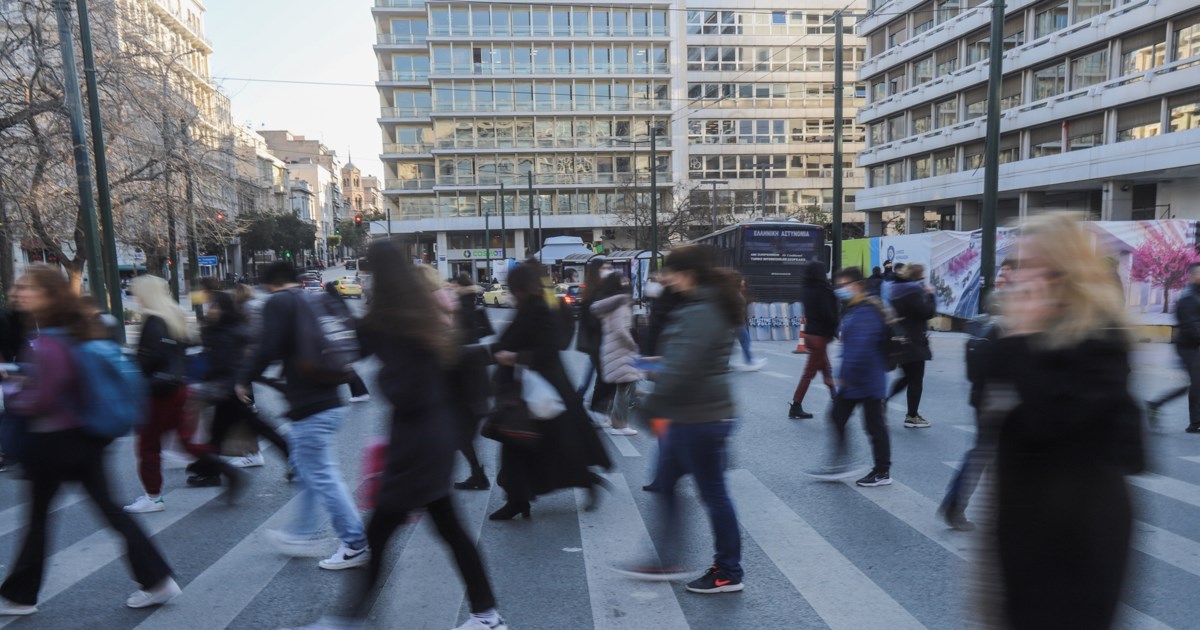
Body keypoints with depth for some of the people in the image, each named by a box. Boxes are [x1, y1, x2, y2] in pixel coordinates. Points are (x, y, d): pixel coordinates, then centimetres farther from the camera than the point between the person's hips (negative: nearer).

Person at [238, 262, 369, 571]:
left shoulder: (278, 303, -7)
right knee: (309, 468, 23)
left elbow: (269, 349, -17)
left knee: (322, 476, -1)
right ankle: (302, 533, 34)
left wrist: (245, 381, -2)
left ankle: (356, 545, 4)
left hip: (309, 407, -9)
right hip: (329, 400, 9)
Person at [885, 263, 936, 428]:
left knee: (908, 376, 20)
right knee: (916, 379, 2)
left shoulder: (896, 290, 11)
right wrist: (930, 295, -5)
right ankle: (912, 416, 8)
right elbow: (928, 312, -18)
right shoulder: (914, 291, -17)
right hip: (914, 342, -9)